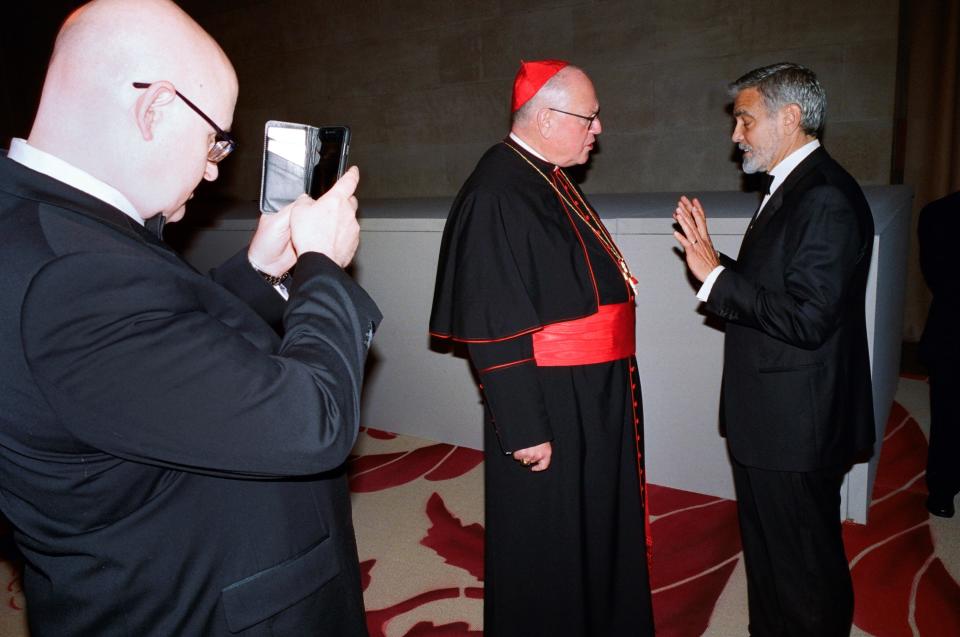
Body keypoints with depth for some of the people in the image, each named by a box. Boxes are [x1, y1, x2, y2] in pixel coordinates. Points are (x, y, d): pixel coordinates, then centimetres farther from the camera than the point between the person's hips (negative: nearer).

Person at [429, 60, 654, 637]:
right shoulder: (496, 194, -21)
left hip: (594, 397, 10)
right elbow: (496, 329, -24)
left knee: (597, 529, 26)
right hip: (548, 408, -10)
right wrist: (524, 430, -21)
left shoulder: (550, 180, 8)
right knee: (547, 549, 11)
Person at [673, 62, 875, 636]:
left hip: (796, 425, -10)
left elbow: (806, 318, -26)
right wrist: (714, 262, 0)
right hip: (772, 417, 10)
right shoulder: (792, 188, 11)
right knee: (768, 552, 25)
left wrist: (716, 276, -21)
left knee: (804, 567, 9)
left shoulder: (826, 197, -20)